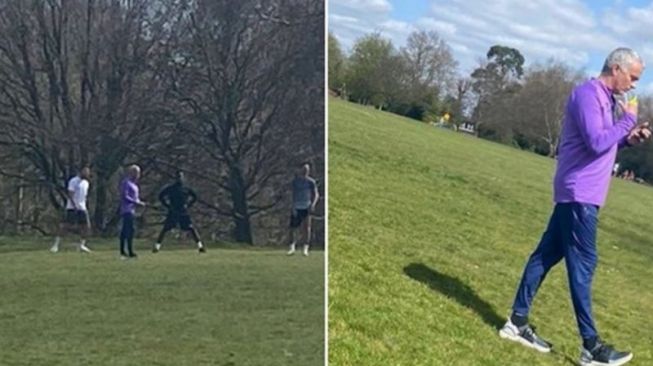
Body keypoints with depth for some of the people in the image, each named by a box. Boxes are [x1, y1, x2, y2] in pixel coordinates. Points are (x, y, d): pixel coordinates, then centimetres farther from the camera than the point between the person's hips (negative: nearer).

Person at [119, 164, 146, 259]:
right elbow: (125, 196, -18)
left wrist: (139, 202, 4)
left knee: (125, 230, 12)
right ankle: (130, 252, -13)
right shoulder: (126, 182, -11)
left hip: (131, 210, 10)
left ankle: (122, 251, 16)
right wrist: (137, 202, -20)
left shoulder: (133, 183, 17)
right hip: (127, 210, -10)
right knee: (130, 230, -12)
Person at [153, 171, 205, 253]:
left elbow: (194, 197, 19)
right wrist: (167, 206, -1)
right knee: (165, 229, -2)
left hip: (183, 212, 1)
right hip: (172, 212, -1)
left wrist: (188, 205, 8)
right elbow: (161, 196, 7)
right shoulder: (170, 188, 2)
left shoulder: (186, 188, 7)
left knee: (191, 228, -5)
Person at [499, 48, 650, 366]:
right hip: (579, 193, -10)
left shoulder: (606, 99, 16)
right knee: (582, 265, -7)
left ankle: (517, 322, 17)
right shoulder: (587, 94, -15)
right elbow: (596, 142, -24)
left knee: (547, 254, 11)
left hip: (579, 194, 10)